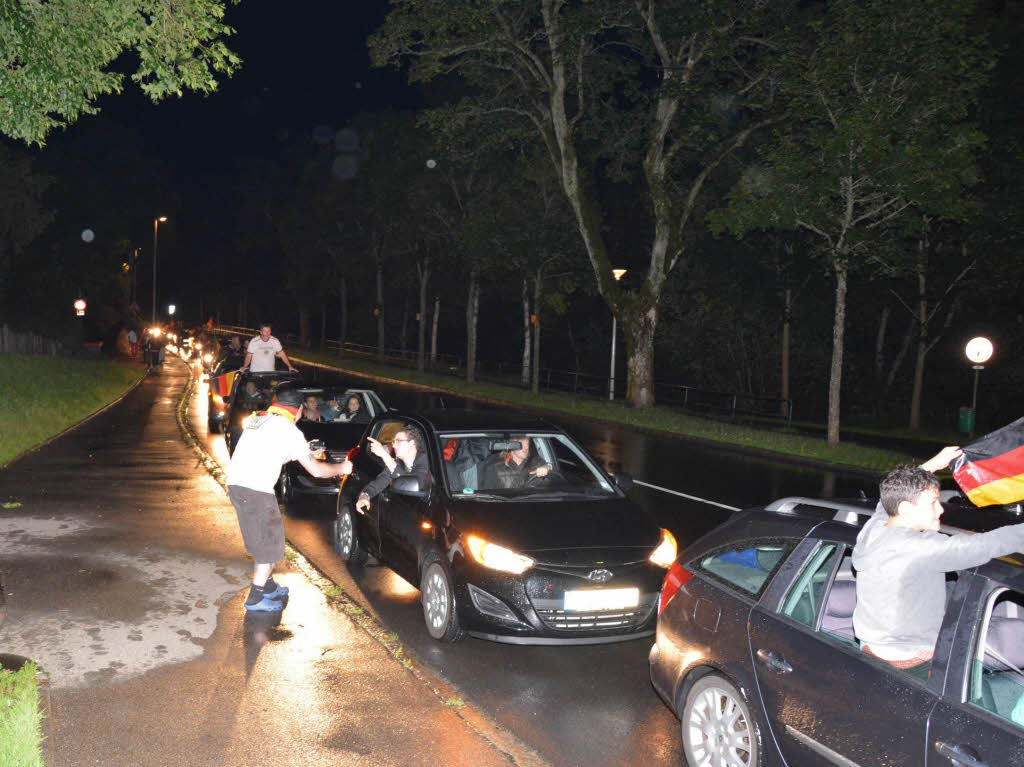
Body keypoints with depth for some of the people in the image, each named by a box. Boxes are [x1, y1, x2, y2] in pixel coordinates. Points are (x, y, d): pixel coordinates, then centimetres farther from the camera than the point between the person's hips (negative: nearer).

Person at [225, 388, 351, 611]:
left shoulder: (257, 420, 19)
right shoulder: (288, 429, -5)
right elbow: (316, 470, -4)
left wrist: (303, 452, 37)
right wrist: (341, 468, 14)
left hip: (235, 484, 9)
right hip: (255, 490, -9)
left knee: (261, 539, 22)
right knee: (269, 543, 4)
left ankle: (268, 585, 34)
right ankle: (255, 598, 8)